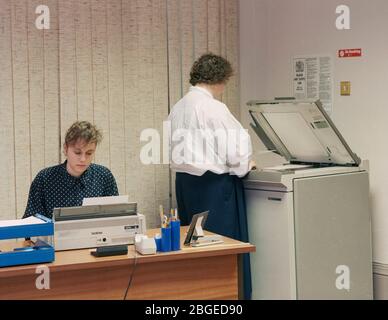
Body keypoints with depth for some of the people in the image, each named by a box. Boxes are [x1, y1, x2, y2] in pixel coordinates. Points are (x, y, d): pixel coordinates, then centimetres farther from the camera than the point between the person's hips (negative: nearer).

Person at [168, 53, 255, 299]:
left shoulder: (178, 108, 9)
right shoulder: (214, 108, -15)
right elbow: (235, 150, -15)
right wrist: (246, 165, 6)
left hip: (185, 181, 8)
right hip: (213, 185, -8)